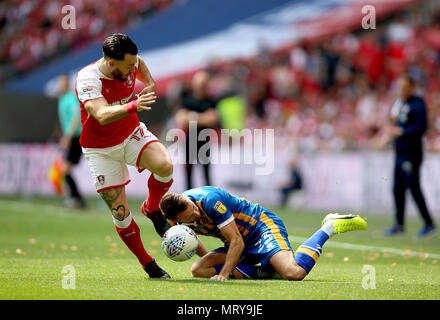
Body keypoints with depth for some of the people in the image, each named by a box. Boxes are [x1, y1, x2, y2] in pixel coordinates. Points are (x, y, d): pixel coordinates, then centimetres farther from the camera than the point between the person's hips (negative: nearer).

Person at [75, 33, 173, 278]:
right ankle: (148, 264, 14)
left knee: (165, 166, -28)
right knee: (120, 213, -5)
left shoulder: (129, 64, -12)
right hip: (101, 149, -3)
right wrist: (133, 106, -61)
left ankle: (152, 209, 2)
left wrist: (150, 82, -2)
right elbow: (102, 115, -46)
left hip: (132, 134, 4)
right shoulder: (87, 79, -29)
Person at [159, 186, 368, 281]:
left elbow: (237, 242, -26)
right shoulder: (177, 219, -6)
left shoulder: (210, 200, -28)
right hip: (244, 247, 8)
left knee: (293, 273, -33)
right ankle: (264, 272, -7)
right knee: (198, 270, -9)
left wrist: (224, 274, -27)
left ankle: (330, 227, -8)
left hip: (263, 225, -8)